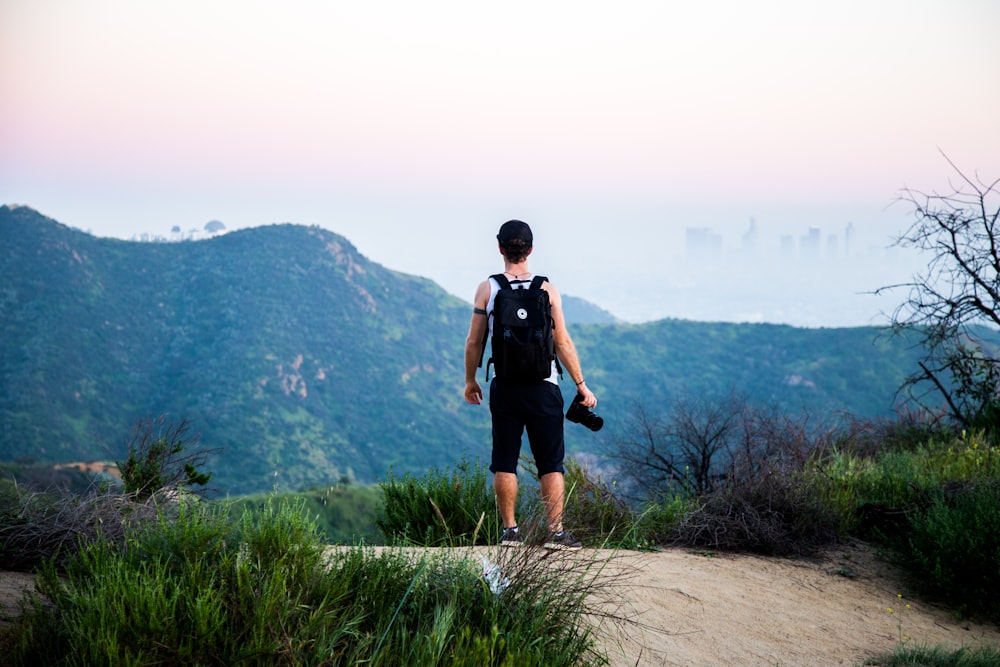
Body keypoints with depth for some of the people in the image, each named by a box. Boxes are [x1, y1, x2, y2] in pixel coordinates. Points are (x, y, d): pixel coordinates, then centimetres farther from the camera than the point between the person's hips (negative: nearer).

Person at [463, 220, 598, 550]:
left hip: (504, 388, 1)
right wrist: (581, 385, 4)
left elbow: (474, 342, 1)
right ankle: (556, 532, -2)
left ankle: (510, 530, 9)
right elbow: (563, 343, -4)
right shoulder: (547, 289, -3)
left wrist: (470, 380, 15)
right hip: (542, 387, -1)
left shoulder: (487, 289, -1)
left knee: (504, 463, 9)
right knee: (551, 463, 3)